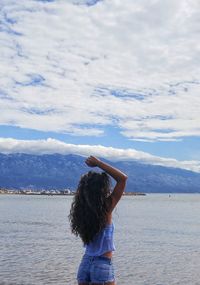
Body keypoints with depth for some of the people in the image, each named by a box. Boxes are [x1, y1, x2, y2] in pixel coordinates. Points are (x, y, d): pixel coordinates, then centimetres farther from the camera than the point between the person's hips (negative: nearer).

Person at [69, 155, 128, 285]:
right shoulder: (106, 209, -16)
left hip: (85, 263, 6)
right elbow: (123, 178, -14)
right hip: (103, 265, -6)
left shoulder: (83, 209, -1)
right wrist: (98, 163, -11)